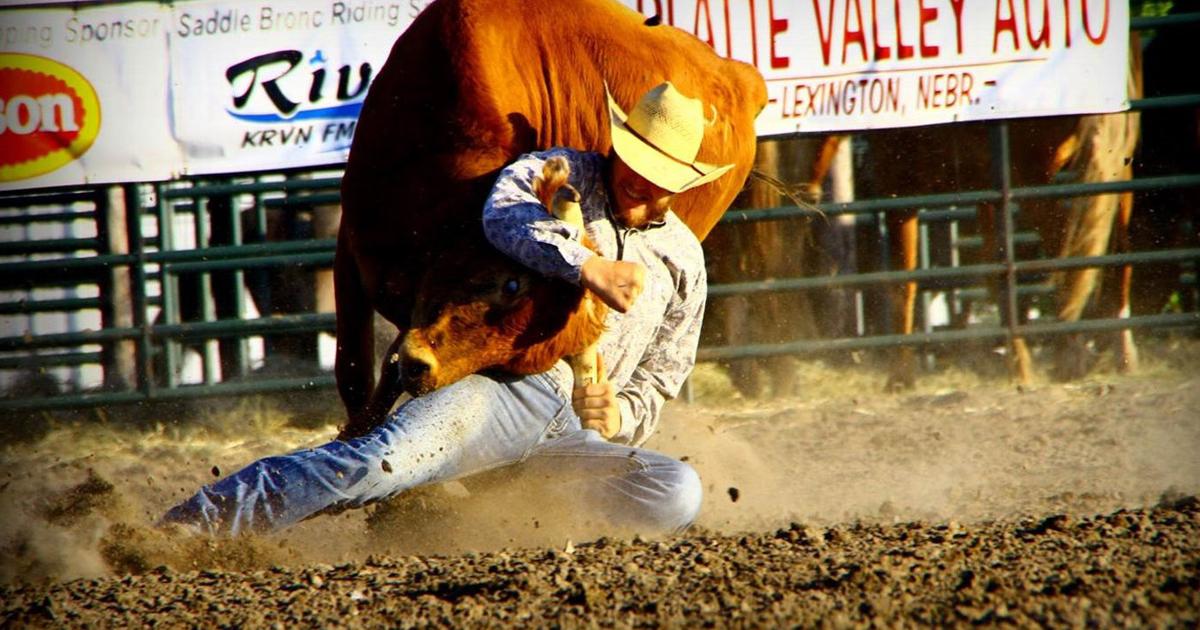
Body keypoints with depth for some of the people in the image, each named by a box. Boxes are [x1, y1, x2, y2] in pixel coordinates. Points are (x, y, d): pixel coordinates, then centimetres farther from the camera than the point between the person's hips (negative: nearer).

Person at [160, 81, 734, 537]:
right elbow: (504, 216, -20)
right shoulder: (555, 174, 5)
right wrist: (590, 269, -30)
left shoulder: (684, 261, 19)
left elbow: (660, 377, 25)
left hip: (576, 431, 5)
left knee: (679, 494, -22)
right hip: (502, 388, -5)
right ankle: (187, 525, -31)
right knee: (381, 461, -31)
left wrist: (621, 418, 3)